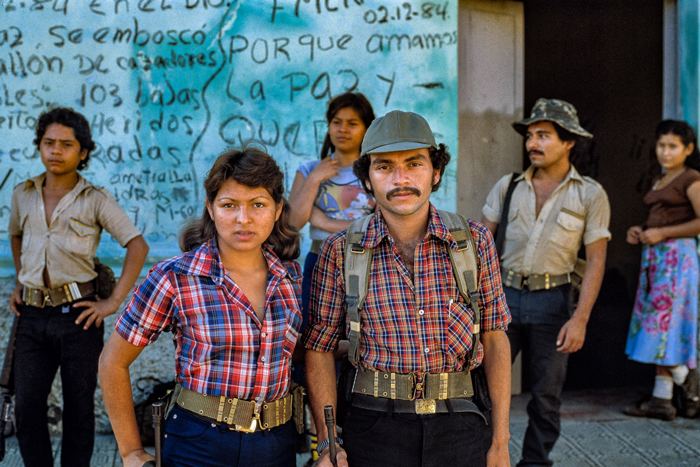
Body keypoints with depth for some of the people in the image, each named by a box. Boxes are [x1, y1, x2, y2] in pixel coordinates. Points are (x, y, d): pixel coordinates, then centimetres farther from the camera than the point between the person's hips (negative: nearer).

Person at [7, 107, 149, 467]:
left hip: (77, 315, -3)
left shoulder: (95, 200, -3)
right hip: (32, 317, 3)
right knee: (26, 407, 1)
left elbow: (138, 246, -9)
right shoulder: (22, 195, 9)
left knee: (79, 407, 5)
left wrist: (113, 302, -14)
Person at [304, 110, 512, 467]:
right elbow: (319, 347, 1)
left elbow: (495, 337, 4)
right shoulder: (340, 251, -3)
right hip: (374, 430, -1)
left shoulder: (474, 241, 0)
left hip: (461, 428, 1)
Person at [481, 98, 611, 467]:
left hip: (551, 299, -1)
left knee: (546, 393, 6)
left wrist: (580, 319, -11)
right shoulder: (508, 186, 7)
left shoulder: (590, 195, 0)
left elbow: (595, 261, -3)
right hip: (504, 294, 2)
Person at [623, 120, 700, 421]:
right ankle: (661, 400, 7)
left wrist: (661, 233, -15)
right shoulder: (659, 182, 20)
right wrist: (641, 231, 8)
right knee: (661, 329, 5)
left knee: (665, 326, -9)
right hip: (654, 259, 8)